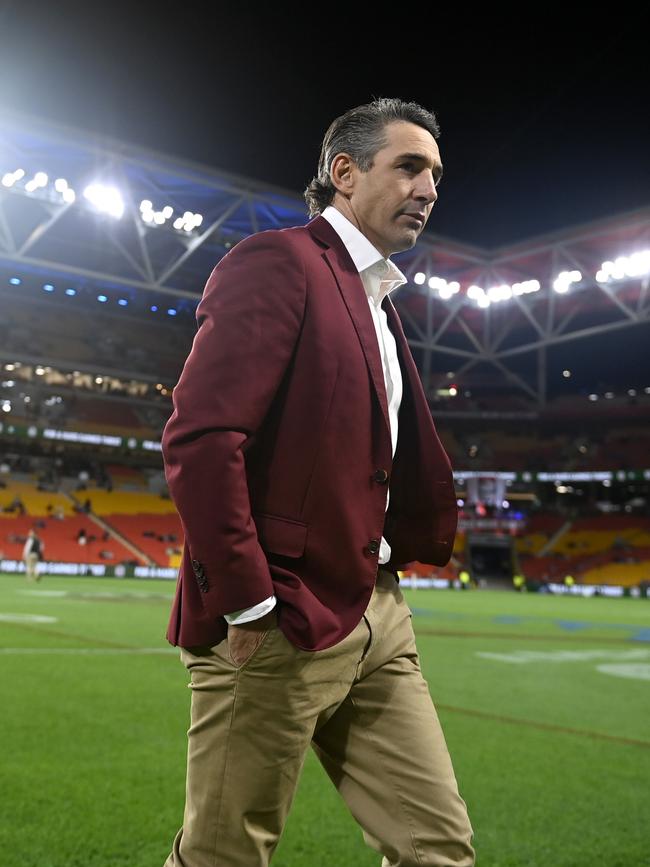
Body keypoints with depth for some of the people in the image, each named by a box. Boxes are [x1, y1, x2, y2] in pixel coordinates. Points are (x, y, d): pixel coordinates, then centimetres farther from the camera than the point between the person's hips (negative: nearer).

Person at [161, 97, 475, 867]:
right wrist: (248, 603, -17)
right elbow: (199, 438, -19)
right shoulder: (278, 262, -8)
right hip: (279, 627, -8)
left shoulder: (378, 303, 20)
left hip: (375, 616, 9)